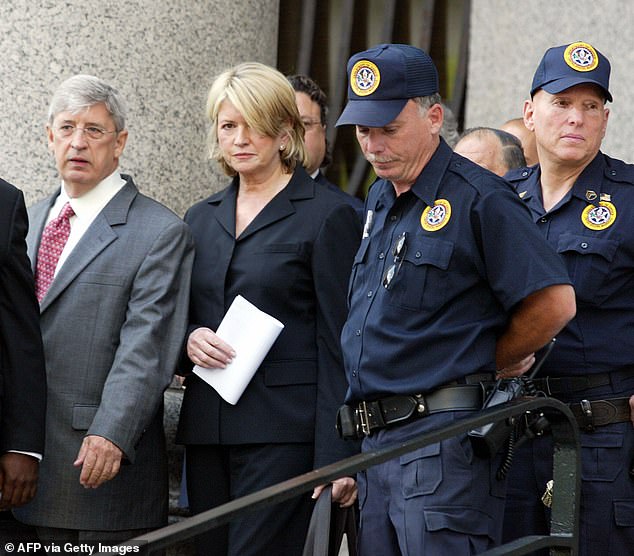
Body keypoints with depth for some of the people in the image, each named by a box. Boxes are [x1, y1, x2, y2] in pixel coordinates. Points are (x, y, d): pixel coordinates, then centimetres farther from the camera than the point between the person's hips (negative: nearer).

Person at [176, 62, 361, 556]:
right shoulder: (201, 219, 16)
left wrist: (337, 456, -12)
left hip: (283, 433, -6)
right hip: (207, 430, 6)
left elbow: (339, 343, -6)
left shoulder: (327, 215, -3)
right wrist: (188, 339, -2)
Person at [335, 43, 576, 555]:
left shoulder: (478, 199, -9)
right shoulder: (379, 201, 17)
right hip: (374, 443, 9)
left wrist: (490, 365, 1)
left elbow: (554, 303, -13)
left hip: (444, 439, -8)